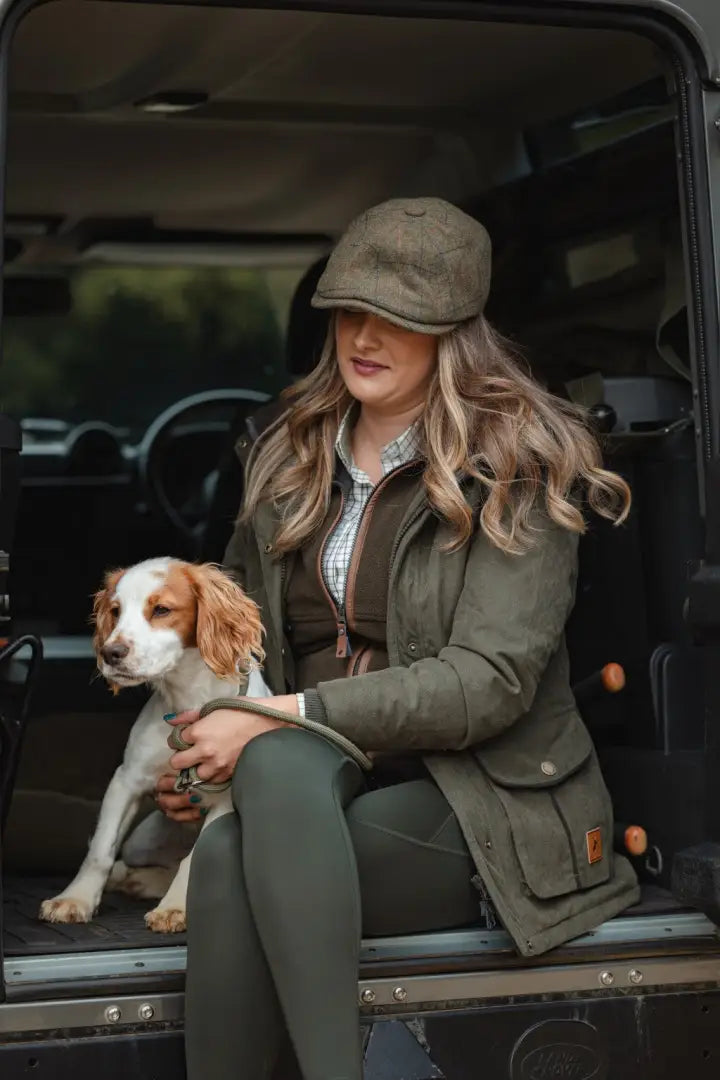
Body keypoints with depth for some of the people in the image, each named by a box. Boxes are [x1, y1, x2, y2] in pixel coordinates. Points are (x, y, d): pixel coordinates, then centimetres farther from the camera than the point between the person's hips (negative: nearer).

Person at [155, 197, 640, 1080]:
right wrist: (206, 750, 5)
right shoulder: (287, 461, 16)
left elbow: (492, 680, -14)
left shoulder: (517, 469, -3)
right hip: (310, 791, 5)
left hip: (483, 806, -4)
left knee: (229, 860, -33)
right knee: (277, 765, -35)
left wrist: (288, 718, -18)